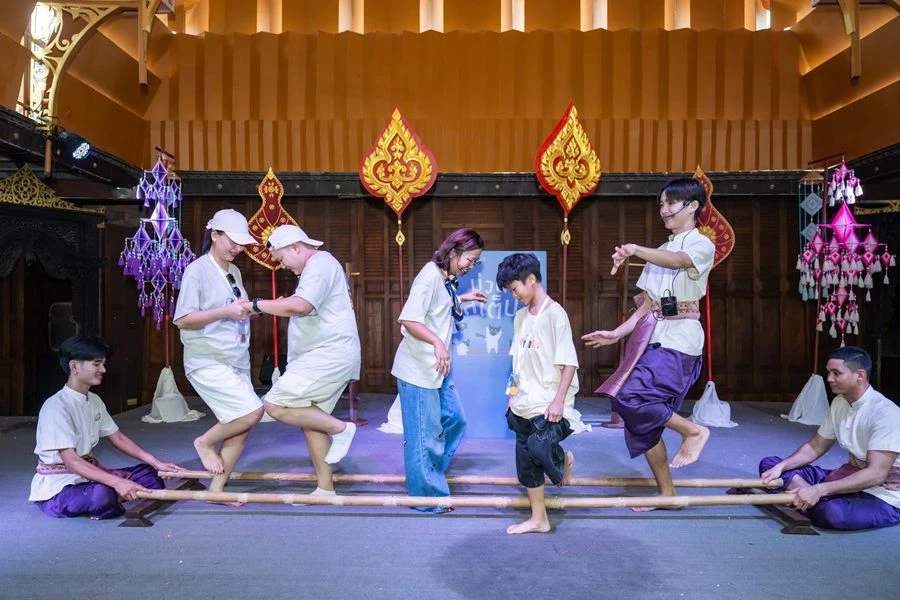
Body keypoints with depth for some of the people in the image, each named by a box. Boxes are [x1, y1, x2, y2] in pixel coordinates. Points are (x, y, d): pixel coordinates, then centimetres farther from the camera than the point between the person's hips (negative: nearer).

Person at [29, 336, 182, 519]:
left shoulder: (94, 401, 7)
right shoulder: (56, 406, -20)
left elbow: (118, 438, 12)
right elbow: (71, 462, -27)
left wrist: (157, 463, 1)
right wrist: (117, 482, -38)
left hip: (87, 473, 8)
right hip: (57, 486, -8)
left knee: (150, 476, -4)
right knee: (102, 495, -38)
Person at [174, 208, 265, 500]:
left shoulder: (234, 272, 14)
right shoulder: (197, 270, -8)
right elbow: (183, 320, -14)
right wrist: (226, 312, -22)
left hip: (237, 361, 8)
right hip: (208, 362, -8)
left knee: (240, 430, 4)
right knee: (252, 411, -19)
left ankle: (216, 489, 16)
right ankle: (205, 442, 6)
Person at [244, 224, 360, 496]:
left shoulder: (319, 263, -11)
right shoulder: (319, 266, 22)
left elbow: (300, 305, -27)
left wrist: (256, 305, -19)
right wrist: (284, 307, 10)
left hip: (327, 355, -11)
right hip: (327, 356, 11)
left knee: (275, 405, -12)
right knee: (310, 422, 12)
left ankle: (339, 428, -4)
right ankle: (325, 488, 17)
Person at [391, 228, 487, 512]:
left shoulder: (446, 280, 9)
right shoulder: (430, 276, -19)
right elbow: (408, 319, -28)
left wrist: (462, 298, 24)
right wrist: (438, 343, -37)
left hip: (436, 369, 10)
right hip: (418, 370, -10)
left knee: (454, 419, 19)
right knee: (425, 433, 2)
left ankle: (431, 475, 34)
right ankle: (427, 496, 17)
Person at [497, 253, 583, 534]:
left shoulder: (555, 314, -12)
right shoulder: (521, 316, 11)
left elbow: (569, 362, -14)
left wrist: (558, 400, -19)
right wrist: (513, 394, 15)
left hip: (549, 405, -7)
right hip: (524, 405, 7)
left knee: (538, 447, -22)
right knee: (526, 461, 8)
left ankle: (563, 461, 13)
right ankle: (538, 519, 22)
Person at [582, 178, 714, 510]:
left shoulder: (702, 245, -2)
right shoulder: (661, 251, 20)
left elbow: (679, 261, -27)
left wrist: (634, 249, -41)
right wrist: (618, 333, 5)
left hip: (679, 339, -7)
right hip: (651, 338, 7)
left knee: (631, 397, -22)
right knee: (643, 422, 6)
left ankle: (693, 430, 2)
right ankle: (666, 492, 21)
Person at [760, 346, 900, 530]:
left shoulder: (885, 413, -23)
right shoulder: (839, 403, 3)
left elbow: (876, 474, -30)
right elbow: (815, 447, 9)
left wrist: (819, 490, -36)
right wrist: (780, 467, -8)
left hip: (882, 496, -8)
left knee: (833, 513, -41)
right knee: (769, 464, -1)